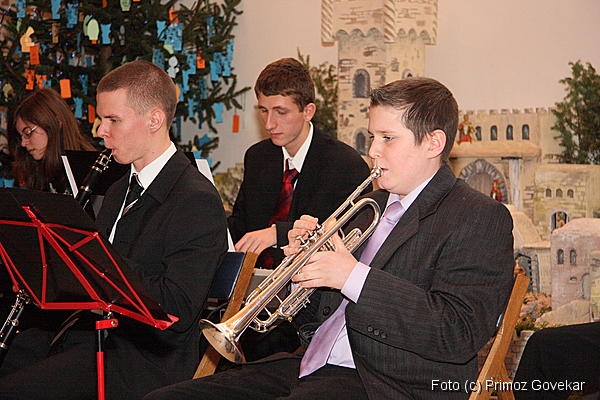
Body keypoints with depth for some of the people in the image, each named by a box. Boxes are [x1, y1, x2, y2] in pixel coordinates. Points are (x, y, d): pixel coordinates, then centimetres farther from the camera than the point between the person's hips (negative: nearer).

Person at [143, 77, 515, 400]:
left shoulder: (482, 218, -6)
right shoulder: (370, 205, 20)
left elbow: (458, 337, -20)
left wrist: (354, 276, -21)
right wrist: (303, 262, 0)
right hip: (315, 366, 9)